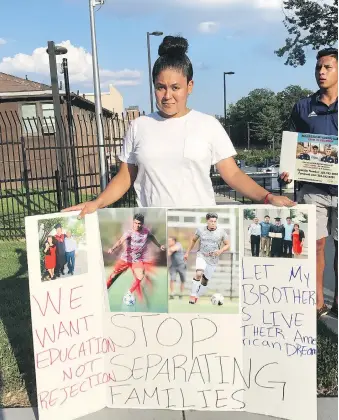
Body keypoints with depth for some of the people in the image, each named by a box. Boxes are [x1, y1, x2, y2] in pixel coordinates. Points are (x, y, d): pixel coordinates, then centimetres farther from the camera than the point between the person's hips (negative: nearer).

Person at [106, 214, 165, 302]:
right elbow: (120, 241, -40)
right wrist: (112, 249, -58)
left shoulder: (146, 231, -10)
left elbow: (151, 237, 14)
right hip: (126, 258, -2)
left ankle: (129, 293, 9)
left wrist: (159, 246, 20)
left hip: (138, 260, 2)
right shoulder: (129, 232, -24)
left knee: (140, 277, -14)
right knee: (115, 273, 5)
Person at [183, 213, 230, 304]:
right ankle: (193, 295, -13)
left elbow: (227, 245, 0)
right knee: (199, 274, -27)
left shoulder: (221, 232, -8)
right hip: (202, 256, -1)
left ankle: (197, 296, 30)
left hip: (213, 259, 1)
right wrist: (187, 253, 10)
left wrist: (220, 251, -19)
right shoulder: (200, 230, -6)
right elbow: (193, 240, 10)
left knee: (205, 280, 9)